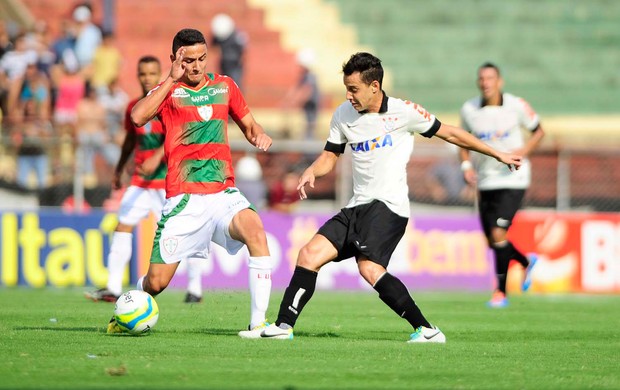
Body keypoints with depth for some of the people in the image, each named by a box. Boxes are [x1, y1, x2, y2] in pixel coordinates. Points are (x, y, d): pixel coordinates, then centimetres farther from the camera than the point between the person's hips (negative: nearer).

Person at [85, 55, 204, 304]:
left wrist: (157, 158, -35)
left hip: (169, 179, -5)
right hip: (141, 180, 5)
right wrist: (119, 170, 24)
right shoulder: (134, 107, 9)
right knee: (122, 226, -5)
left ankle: (195, 289, 11)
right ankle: (113, 288, -5)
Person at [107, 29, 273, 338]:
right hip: (184, 198, -2)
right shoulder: (169, 90, 2)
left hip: (223, 193, 2)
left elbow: (248, 123, 26)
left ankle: (258, 324, -28)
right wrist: (173, 79, -16)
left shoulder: (224, 86, 13)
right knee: (156, 281, -4)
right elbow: (138, 117, -18)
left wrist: (259, 135, 2)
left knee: (255, 230, -30)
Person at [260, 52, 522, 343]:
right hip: (357, 207, 6)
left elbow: (449, 133, 6)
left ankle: (427, 330, -21)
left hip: (389, 206, -6)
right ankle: (283, 326, -4)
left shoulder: (403, 112, -5)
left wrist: (497, 154, 12)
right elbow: (330, 156, 19)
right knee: (310, 254, -7)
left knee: (370, 269, -26)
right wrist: (310, 172, -5)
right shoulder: (343, 115, 8)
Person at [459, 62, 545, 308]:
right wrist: (466, 164, -2)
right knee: (493, 242, 9)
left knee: (498, 234, -17)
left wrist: (523, 152, -12)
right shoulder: (469, 110, -1)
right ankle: (526, 262, 40)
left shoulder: (516, 106, -8)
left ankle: (501, 292, -6)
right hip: (485, 182, 4)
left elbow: (539, 131, 5)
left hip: (512, 180, -4)